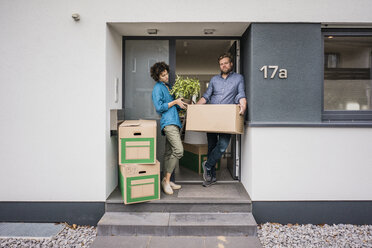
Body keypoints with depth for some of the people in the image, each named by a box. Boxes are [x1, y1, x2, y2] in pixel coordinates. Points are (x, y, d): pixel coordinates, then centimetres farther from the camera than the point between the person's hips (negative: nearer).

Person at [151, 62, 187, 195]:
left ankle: (166, 180, 16)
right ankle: (166, 179, -7)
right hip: (168, 122, -8)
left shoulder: (169, 86, 23)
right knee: (178, 150, -18)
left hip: (174, 121, 8)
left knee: (169, 153, 9)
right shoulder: (158, 88, -2)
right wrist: (175, 102, -9)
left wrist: (181, 104, 9)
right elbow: (159, 108, -12)